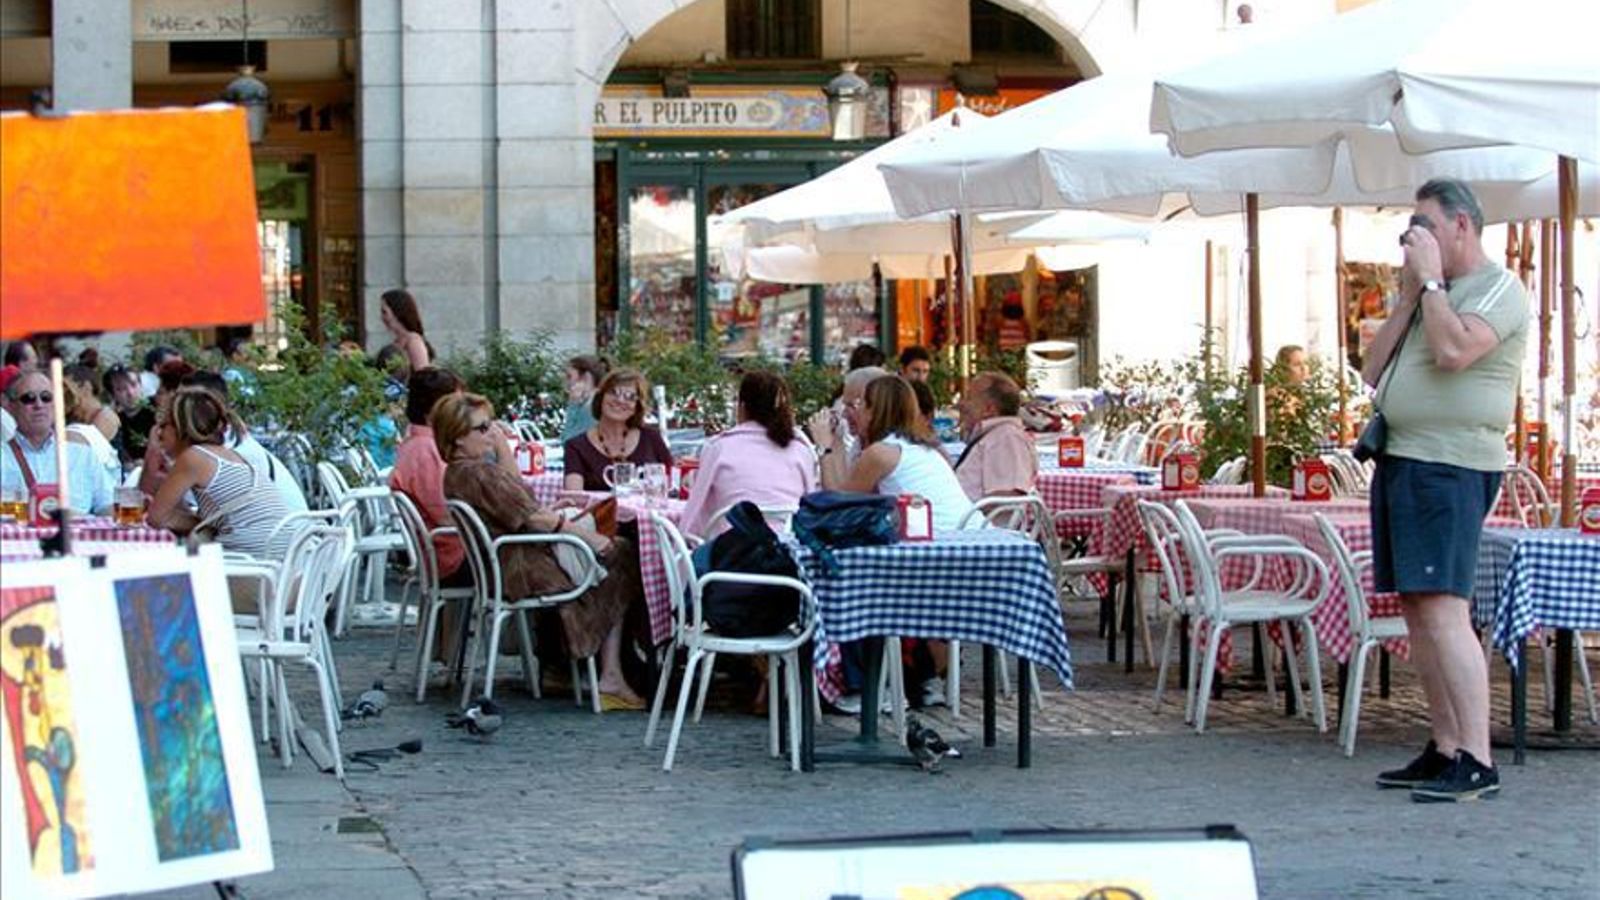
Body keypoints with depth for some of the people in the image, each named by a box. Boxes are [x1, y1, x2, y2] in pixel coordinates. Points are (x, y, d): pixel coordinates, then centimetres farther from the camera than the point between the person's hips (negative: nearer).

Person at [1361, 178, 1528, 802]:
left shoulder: (1498, 289, -5)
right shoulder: (1432, 293, 21)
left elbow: (1454, 351, -24)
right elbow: (1373, 372, 15)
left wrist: (1431, 279, -13)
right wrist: (1407, 298, 6)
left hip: (1449, 466, -9)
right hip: (1400, 461, 9)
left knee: (1442, 611, -17)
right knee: (1417, 611, 9)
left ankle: (1476, 762, -18)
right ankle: (1444, 749, 13)